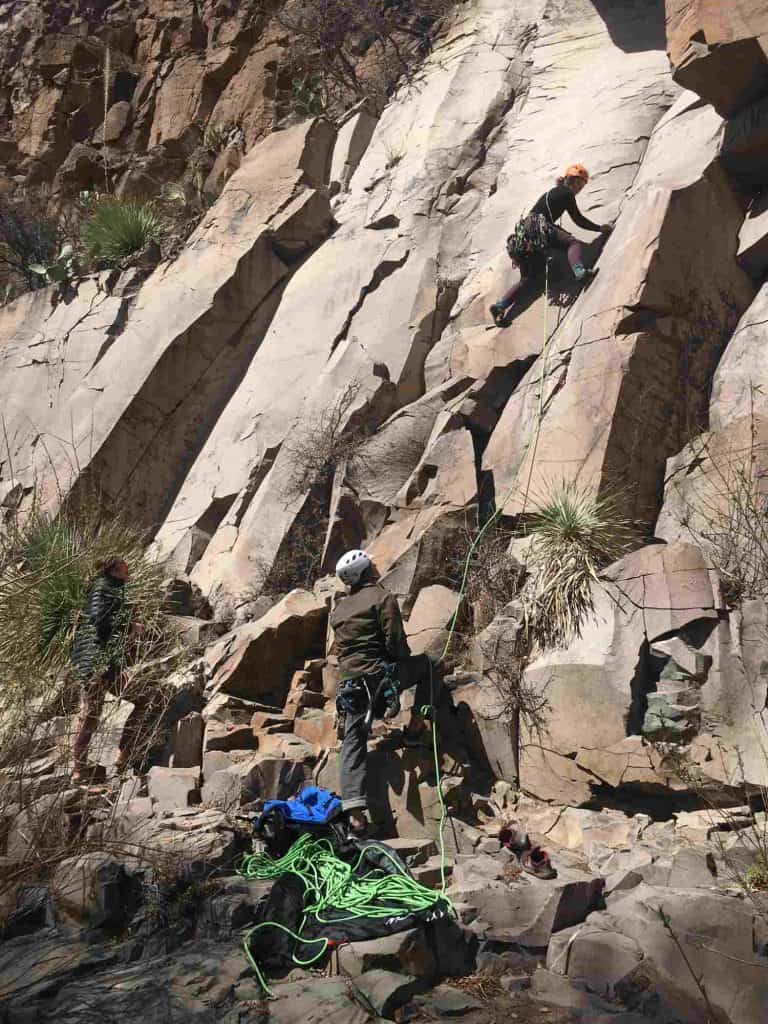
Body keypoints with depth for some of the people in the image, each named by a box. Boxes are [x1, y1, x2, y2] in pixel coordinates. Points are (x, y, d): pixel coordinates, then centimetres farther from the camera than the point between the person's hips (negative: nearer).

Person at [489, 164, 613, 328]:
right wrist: (600, 228, 19)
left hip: (522, 234, 8)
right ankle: (579, 270, -45)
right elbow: (578, 219, 10)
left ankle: (500, 305, -8)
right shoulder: (566, 193, 10)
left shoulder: (550, 193, 34)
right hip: (538, 229, -8)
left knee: (527, 278, 8)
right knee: (573, 242, -15)